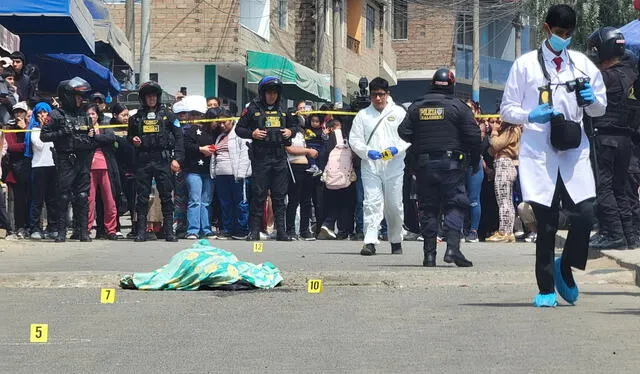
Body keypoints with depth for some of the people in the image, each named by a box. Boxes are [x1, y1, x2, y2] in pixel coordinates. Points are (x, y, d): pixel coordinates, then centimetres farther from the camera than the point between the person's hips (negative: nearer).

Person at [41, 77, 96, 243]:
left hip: (83, 160, 5)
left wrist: (92, 135, 4)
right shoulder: (57, 115, -1)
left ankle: (83, 231, 4)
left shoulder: (83, 114, 16)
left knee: (83, 196, 2)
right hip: (66, 160, -5)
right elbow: (44, 136, -4)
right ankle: (61, 232, -1)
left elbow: (91, 140, 27)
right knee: (64, 196, -4)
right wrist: (62, 133, -16)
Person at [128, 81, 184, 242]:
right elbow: (129, 135, 26)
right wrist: (133, 140, 1)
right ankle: (141, 231, 4)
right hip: (143, 161, 2)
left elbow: (178, 137, 4)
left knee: (166, 196, -2)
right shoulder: (137, 117, 13)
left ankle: (169, 230, 1)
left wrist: (177, 158, -6)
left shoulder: (167, 115, 7)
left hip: (163, 160, -2)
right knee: (142, 197, 1)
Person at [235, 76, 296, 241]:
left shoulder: (283, 110, 13)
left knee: (280, 195, 4)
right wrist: (252, 133, -12)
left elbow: (294, 125, 26)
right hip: (260, 157, -3)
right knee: (258, 195, -2)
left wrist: (290, 131, 4)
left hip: (280, 157, 3)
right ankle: (255, 231, 3)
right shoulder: (253, 109, 2)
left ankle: (281, 231, 7)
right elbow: (239, 128, 5)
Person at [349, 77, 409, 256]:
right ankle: (370, 242, -18)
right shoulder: (363, 115, 10)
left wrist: (397, 149, -15)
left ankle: (396, 241, 21)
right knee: (371, 203, -11)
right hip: (370, 166, 0)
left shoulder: (398, 112, 8)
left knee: (395, 205, 5)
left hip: (394, 166, 0)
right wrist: (368, 152, -12)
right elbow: (354, 139, 6)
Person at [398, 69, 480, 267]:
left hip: (424, 163, 3)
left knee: (428, 208, 7)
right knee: (454, 206, -1)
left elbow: (404, 132, 5)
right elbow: (473, 135, -6)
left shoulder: (416, 107, 7)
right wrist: (475, 160, 5)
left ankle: (429, 253, 5)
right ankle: (453, 247, -18)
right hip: (451, 163, -3)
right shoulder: (458, 107, -3)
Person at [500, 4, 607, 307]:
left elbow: (601, 109, 20)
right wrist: (531, 116, -14)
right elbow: (507, 110, 5)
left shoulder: (583, 65, 12)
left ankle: (565, 267, 14)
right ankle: (546, 289, 9)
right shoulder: (526, 65, 5)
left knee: (585, 215, -12)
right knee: (545, 224, -3)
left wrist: (592, 100, -4)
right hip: (539, 154, -2)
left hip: (574, 153, 2)